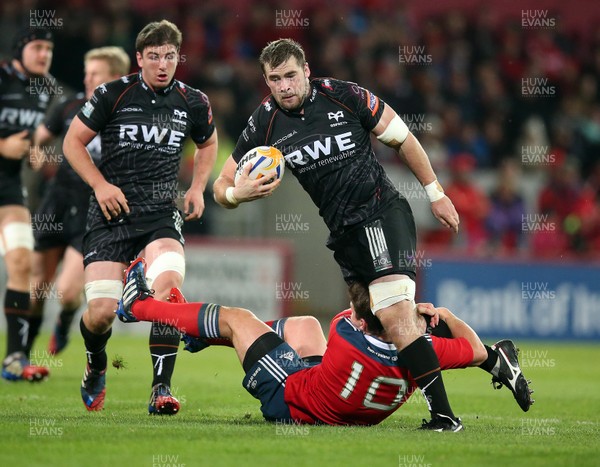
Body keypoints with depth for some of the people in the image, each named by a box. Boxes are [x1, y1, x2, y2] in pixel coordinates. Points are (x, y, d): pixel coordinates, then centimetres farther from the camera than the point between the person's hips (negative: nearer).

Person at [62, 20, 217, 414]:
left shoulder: (193, 103, 4)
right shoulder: (113, 95, -4)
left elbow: (208, 144, 25)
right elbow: (73, 142, 4)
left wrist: (198, 187, 10)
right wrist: (101, 185, -9)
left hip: (161, 214, 1)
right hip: (112, 214, -1)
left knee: (168, 285, -28)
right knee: (101, 312, -8)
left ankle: (161, 389, -24)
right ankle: (96, 369, 28)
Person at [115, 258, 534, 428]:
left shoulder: (345, 337, -39)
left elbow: (344, 318, -13)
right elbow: (476, 350, -15)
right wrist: (443, 315, -20)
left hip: (288, 399, -6)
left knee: (236, 318, 10)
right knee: (304, 324, 28)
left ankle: (138, 306, 35)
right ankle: (198, 332, 49)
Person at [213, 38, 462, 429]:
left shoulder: (343, 96, -8)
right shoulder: (266, 123, 1)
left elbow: (402, 139, 4)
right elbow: (222, 187, 6)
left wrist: (436, 193, 6)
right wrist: (237, 194, -19)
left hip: (384, 213, -5)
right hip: (343, 232, 6)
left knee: (395, 316, -22)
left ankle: (443, 413, -24)